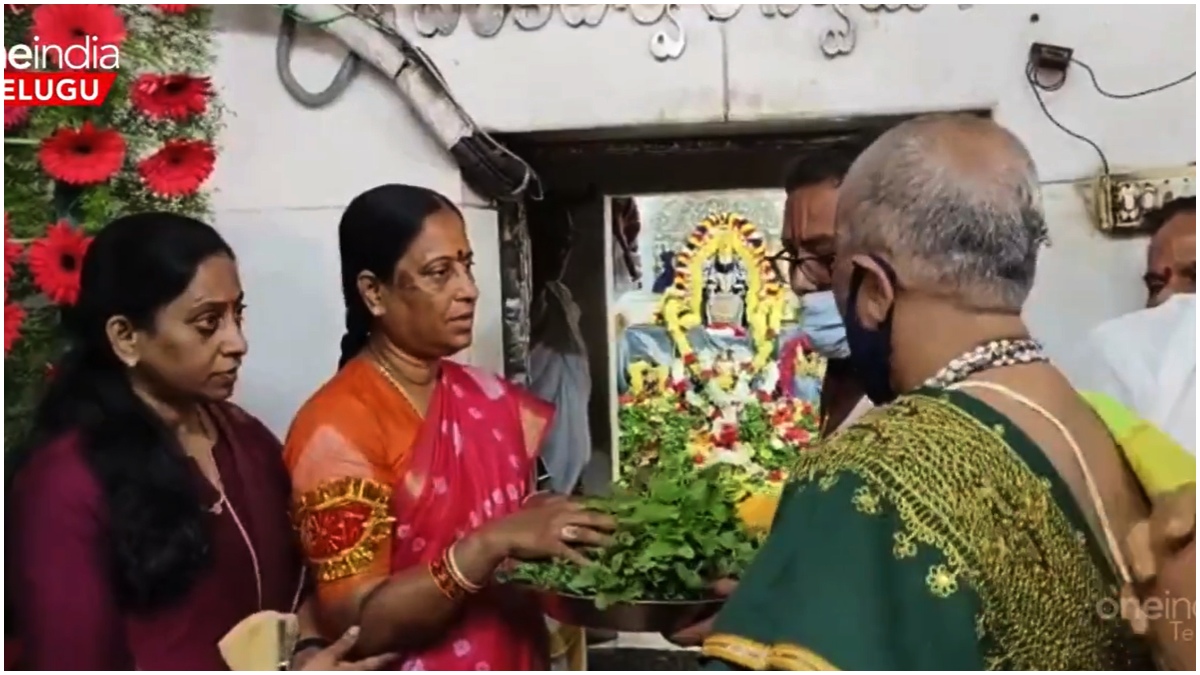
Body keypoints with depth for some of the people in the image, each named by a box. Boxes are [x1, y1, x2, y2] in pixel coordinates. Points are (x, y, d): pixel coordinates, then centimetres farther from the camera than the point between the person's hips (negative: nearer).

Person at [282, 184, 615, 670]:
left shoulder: (489, 398, 0)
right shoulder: (337, 429, -19)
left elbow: (529, 544, 3)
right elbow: (360, 623, -22)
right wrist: (493, 543, -32)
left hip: (516, 663, 6)